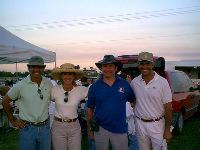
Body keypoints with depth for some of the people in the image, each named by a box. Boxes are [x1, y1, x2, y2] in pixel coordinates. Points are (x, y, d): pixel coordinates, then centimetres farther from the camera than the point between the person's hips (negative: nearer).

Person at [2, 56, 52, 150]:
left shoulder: (49, 84, -2)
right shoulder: (20, 85, -10)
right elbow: (5, 101, 1)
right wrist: (13, 120, 2)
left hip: (45, 127, 3)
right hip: (27, 128, -3)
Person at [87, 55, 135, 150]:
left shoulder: (124, 84, -4)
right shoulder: (94, 87, -3)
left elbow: (133, 101, 10)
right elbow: (90, 109, 3)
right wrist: (90, 129, 4)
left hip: (120, 129, 0)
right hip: (100, 129, 0)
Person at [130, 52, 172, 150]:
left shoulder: (162, 82, -10)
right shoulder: (134, 82, -1)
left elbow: (168, 108, -9)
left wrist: (167, 130, -8)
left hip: (157, 124, -3)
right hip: (140, 124, 3)